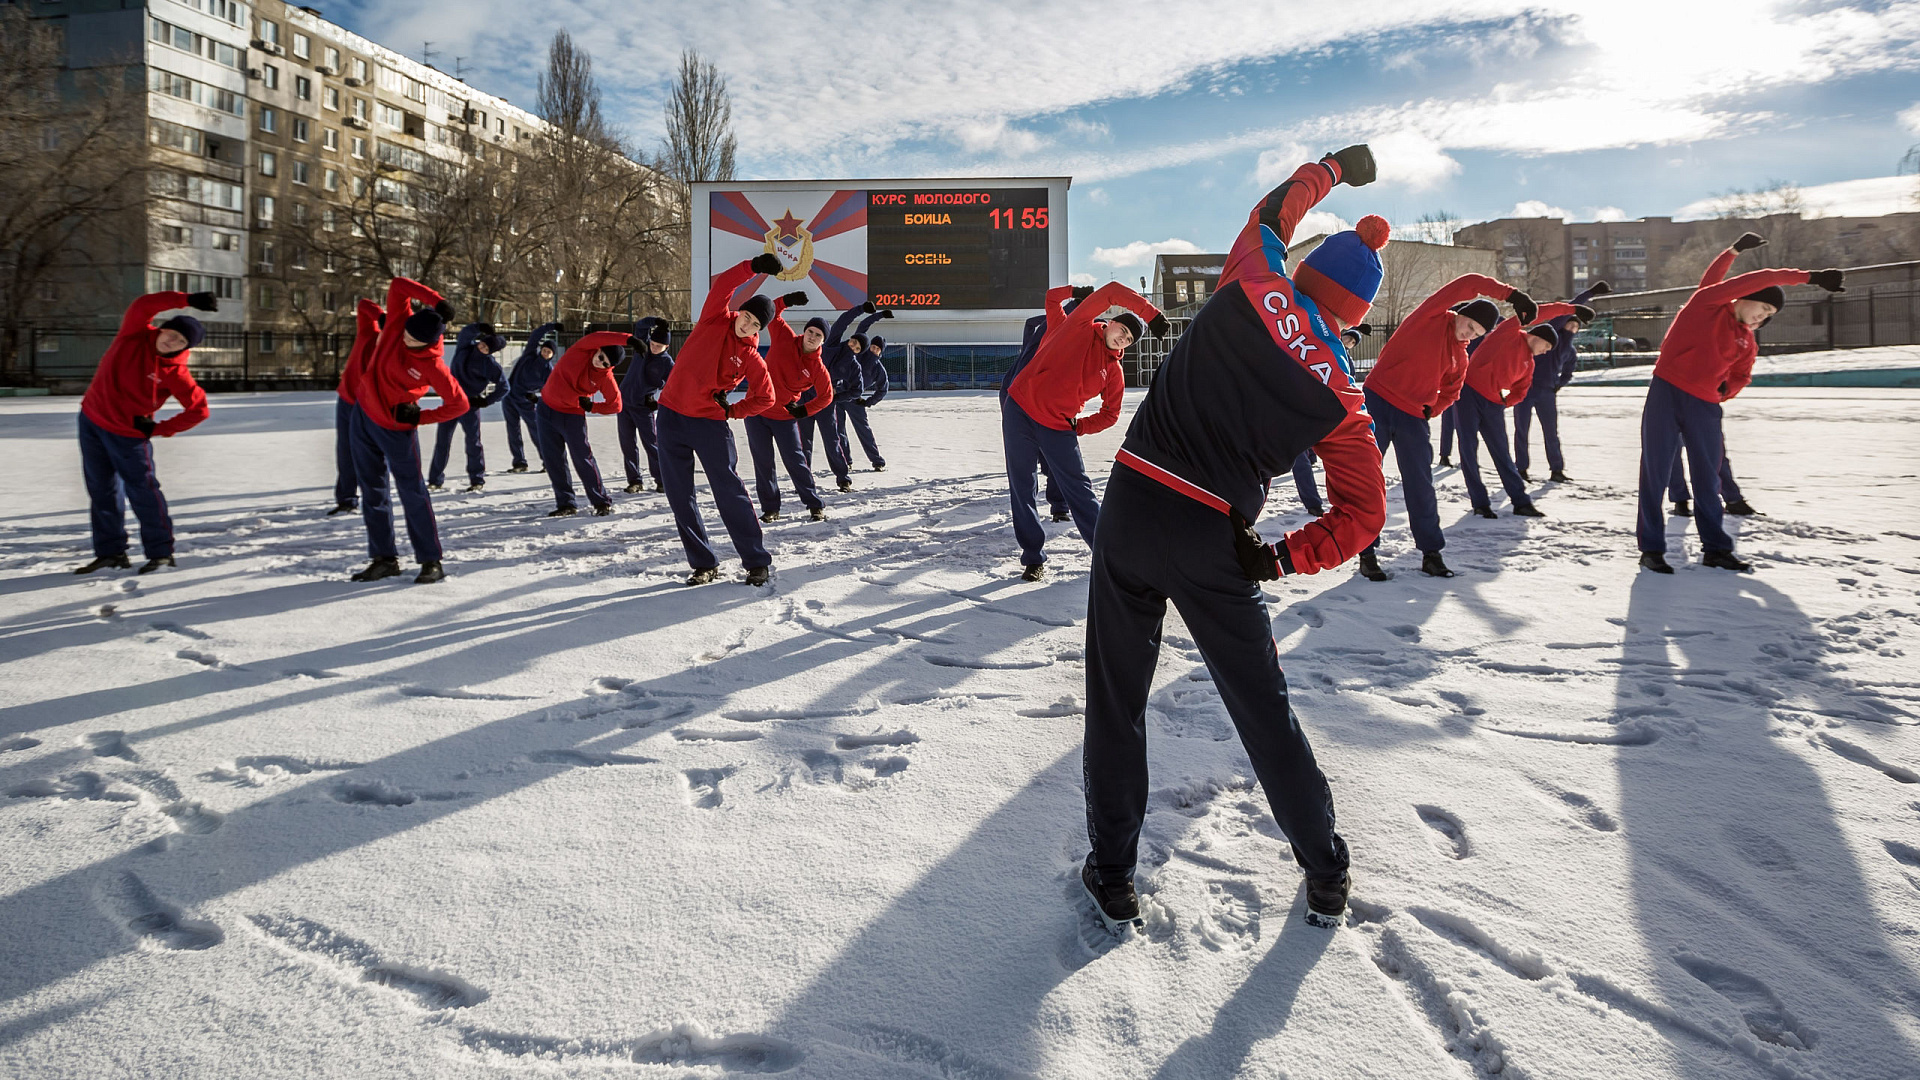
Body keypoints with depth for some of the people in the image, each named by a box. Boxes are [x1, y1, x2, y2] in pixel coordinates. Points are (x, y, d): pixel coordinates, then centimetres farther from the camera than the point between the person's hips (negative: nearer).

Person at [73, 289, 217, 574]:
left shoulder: (175, 373, -16)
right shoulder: (134, 333, -7)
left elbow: (199, 410, -14)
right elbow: (143, 305, -24)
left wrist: (159, 429, -14)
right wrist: (187, 300, -31)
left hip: (129, 435, -5)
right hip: (91, 420, 5)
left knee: (142, 491, -4)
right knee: (101, 490, 9)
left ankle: (160, 552, 6)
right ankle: (110, 552, 18)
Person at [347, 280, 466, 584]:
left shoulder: (432, 365, -24)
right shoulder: (397, 322, -10)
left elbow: (459, 403, -17)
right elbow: (397, 284, -7)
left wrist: (420, 417, -17)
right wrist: (435, 300, -17)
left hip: (396, 428, -7)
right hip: (363, 414, 7)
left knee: (412, 492, -4)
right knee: (372, 490, 9)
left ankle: (431, 561, 2)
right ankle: (384, 558, 15)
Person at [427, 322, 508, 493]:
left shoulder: (490, 365, -9)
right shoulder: (465, 347, 0)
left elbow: (503, 387, -5)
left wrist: (486, 401, -10)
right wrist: (481, 328, -22)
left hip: (470, 404, -4)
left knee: (473, 442, -3)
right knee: (442, 440, 4)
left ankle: (477, 480, 8)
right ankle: (436, 480, 10)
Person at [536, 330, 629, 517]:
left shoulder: (606, 378, -15)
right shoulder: (582, 349, -14)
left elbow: (615, 406, -5)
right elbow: (598, 337, -33)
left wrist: (592, 406, -17)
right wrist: (627, 339, -46)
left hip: (572, 416, -3)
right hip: (547, 408, 3)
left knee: (583, 459, -6)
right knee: (552, 459, 4)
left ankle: (602, 502, 6)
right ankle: (566, 503, 13)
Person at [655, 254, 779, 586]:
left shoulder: (751, 359, -1)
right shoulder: (715, 320, 2)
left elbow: (764, 398, 7)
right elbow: (722, 285, -11)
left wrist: (731, 411, -1)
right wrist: (753, 267, -22)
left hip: (710, 424, -2)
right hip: (672, 417, 3)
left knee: (730, 493, -4)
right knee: (679, 496, 4)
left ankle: (758, 562, 4)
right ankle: (704, 564, 14)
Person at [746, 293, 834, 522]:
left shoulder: (818, 369, -8)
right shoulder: (784, 338, -4)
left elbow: (826, 396, 3)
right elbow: (771, 313, -1)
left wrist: (804, 410, -8)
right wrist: (787, 301, -19)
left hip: (785, 417, -1)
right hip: (756, 410, 2)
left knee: (795, 460, 2)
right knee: (763, 462, 4)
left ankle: (815, 505, 14)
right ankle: (770, 508, 14)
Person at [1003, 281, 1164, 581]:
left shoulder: (1113, 371, 7)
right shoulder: (1078, 326, 0)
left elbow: (1110, 414, 12)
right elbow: (1112, 292, -5)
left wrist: (1078, 427, -2)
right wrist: (1152, 314, -12)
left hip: (1057, 429, 2)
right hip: (1020, 410, -2)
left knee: (1080, 492, 2)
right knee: (1021, 490, 1)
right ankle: (1033, 558, 13)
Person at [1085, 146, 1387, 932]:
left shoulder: (1255, 287, -2)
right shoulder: (1340, 395, 1)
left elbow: (1275, 206, 21)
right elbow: (1362, 515, 1)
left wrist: (1333, 167, 35)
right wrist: (1280, 559, 2)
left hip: (1133, 506, 0)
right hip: (1214, 545, 0)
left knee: (1116, 696, 12)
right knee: (1262, 705, 15)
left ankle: (1112, 875, 20)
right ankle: (1326, 874, 28)